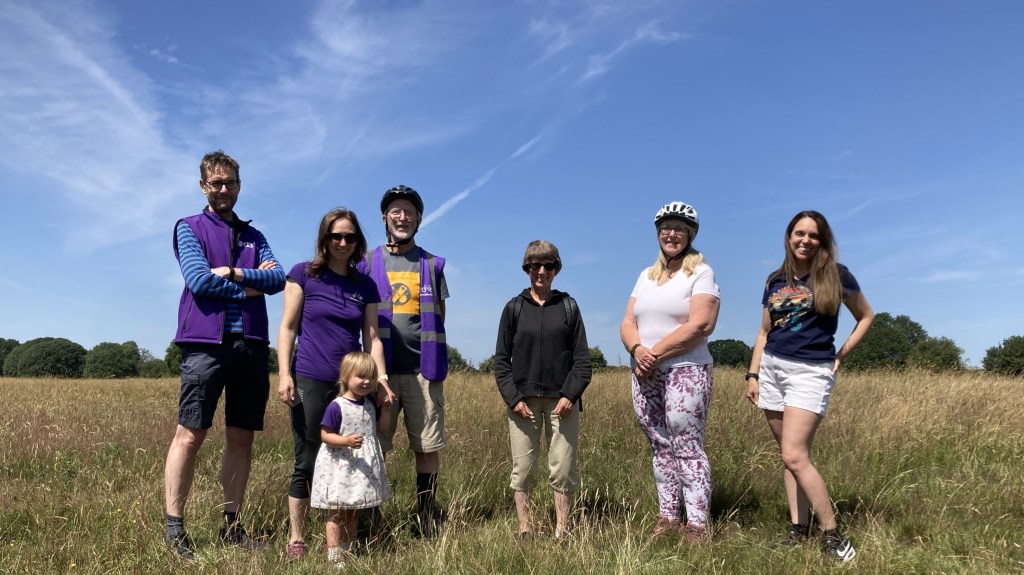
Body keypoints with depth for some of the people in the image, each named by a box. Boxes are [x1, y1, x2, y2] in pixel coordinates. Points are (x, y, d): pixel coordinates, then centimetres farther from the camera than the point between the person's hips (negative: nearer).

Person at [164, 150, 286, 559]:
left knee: (242, 437, 7)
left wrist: (232, 272, -7)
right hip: (206, 341, -4)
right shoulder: (189, 227, 8)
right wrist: (249, 286, -2)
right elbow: (199, 280, -9)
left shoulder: (253, 235, 20)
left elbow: (279, 278, 4)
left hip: (251, 344, 5)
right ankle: (174, 528, 6)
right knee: (190, 435, -4)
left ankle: (231, 526, 17)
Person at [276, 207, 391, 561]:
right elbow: (287, 328, -2)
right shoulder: (303, 275, 1)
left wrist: (381, 380, -1)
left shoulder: (365, 286, 10)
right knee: (308, 464, 1)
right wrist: (284, 374, -11)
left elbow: (372, 338, 8)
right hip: (310, 382, -3)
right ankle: (296, 539, 14)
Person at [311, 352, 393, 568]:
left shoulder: (369, 405, 6)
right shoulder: (337, 407, -15)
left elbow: (380, 428, 16)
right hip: (340, 468, -7)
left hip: (363, 468, 7)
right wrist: (346, 441, -30)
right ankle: (334, 556, 6)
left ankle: (348, 551, 28)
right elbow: (325, 435, -15)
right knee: (338, 514, 0)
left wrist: (386, 410, 0)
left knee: (354, 513, 17)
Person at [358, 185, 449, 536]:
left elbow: (439, 319, 13)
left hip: (423, 371, 1)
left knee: (428, 448, 3)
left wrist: (437, 363, 5)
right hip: (380, 370, -1)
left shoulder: (432, 265, 13)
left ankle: (428, 524, 14)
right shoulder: (368, 264, 10)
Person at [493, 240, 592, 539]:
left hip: (563, 400, 0)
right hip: (523, 400, 0)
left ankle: (561, 532, 12)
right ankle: (525, 531, 12)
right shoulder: (514, 308, 7)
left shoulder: (568, 306, 8)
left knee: (563, 469, 2)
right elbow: (501, 359, 6)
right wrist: (513, 397, -6)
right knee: (522, 470, 2)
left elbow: (581, 357, 5)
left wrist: (570, 394, -7)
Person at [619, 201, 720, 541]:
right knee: (660, 449, 9)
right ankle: (668, 518, 17)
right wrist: (637, 349, -12)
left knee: (687, 449, -6)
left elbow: (701, 325, -16)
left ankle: (697, 525, 0)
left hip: (685, 373, -6)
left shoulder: (701, 273, -3)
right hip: (644, 375, 6)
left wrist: (656, 353, -16)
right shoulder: (646, 276, 16)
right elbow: (627, 324, 10)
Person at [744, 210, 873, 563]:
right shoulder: (776, 281, 10)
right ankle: (798, 531, 14)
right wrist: (753, 375, 11)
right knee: (790, 456, 7)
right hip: (772, 368, 5)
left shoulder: (835, 275, -1)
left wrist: (841, 355, 0)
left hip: (811, 371, -5)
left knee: (794, 456, -15)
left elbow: (866, 317, 9)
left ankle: (832, 535, -3)